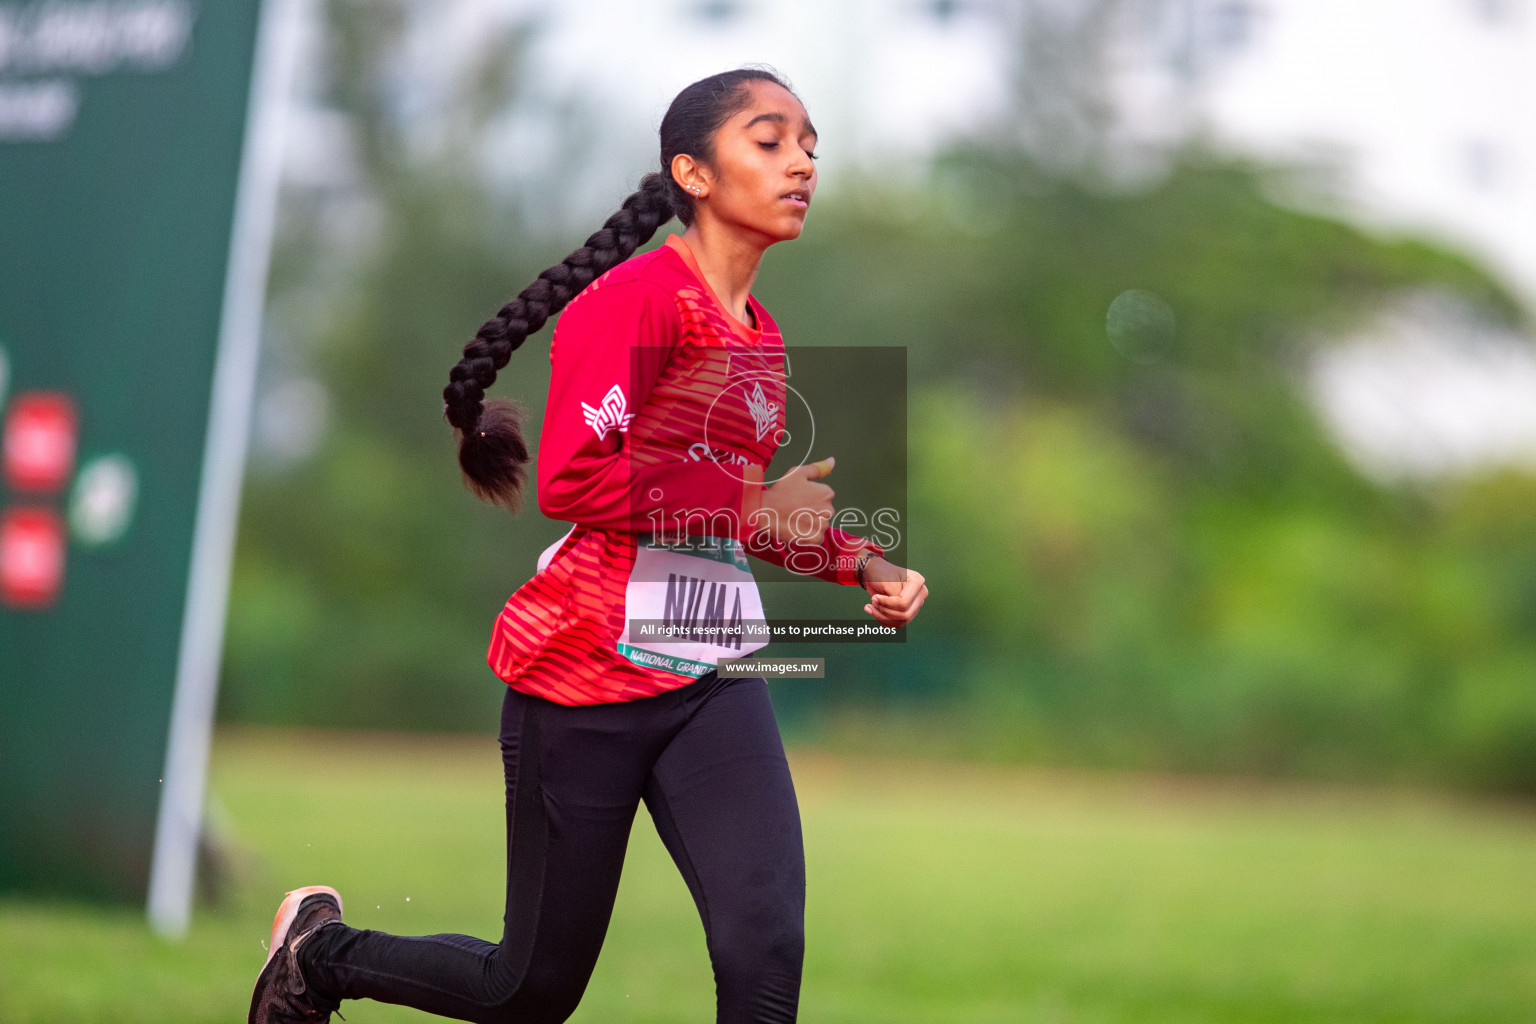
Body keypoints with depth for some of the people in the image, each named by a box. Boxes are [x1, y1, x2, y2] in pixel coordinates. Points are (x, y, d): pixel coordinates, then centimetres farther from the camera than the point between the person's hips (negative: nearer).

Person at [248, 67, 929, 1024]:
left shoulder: (762, 336, 12)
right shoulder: (639, 295, -12)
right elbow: (570, 482, -22)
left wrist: (865, 565, 13)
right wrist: (750, 503, -18)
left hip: (712, 681, 6)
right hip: (588, 670, -6)